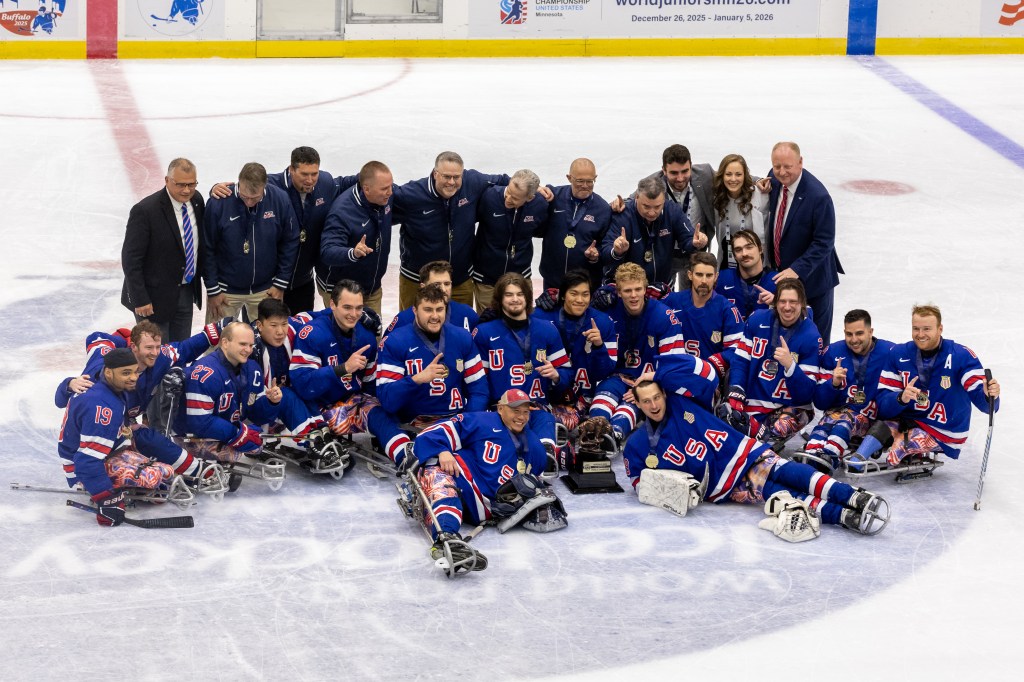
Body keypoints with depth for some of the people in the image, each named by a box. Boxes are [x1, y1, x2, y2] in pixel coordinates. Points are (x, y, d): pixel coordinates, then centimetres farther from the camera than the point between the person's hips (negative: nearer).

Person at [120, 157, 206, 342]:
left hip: (186, 291, 6)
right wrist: (140, 300, -18)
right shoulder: (145, 211, -21)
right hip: (155, 296, -6)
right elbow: (131, 259, -18)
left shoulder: (196, 200, -1)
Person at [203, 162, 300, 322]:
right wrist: (212, 290, -7)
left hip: (265, 290, 2)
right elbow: (207, 249, -10)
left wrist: (281, 284, -1)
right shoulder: (219, 202, -20)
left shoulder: (280, 200, -14)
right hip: (226, 289, -1)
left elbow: (290, 243, -2)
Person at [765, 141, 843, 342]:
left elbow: (824, 243, -23)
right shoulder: (774, 179, -7)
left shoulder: (818, 196, -27)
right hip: (781, 272, 6)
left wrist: (797, 270, -30)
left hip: (813, 277, -6)